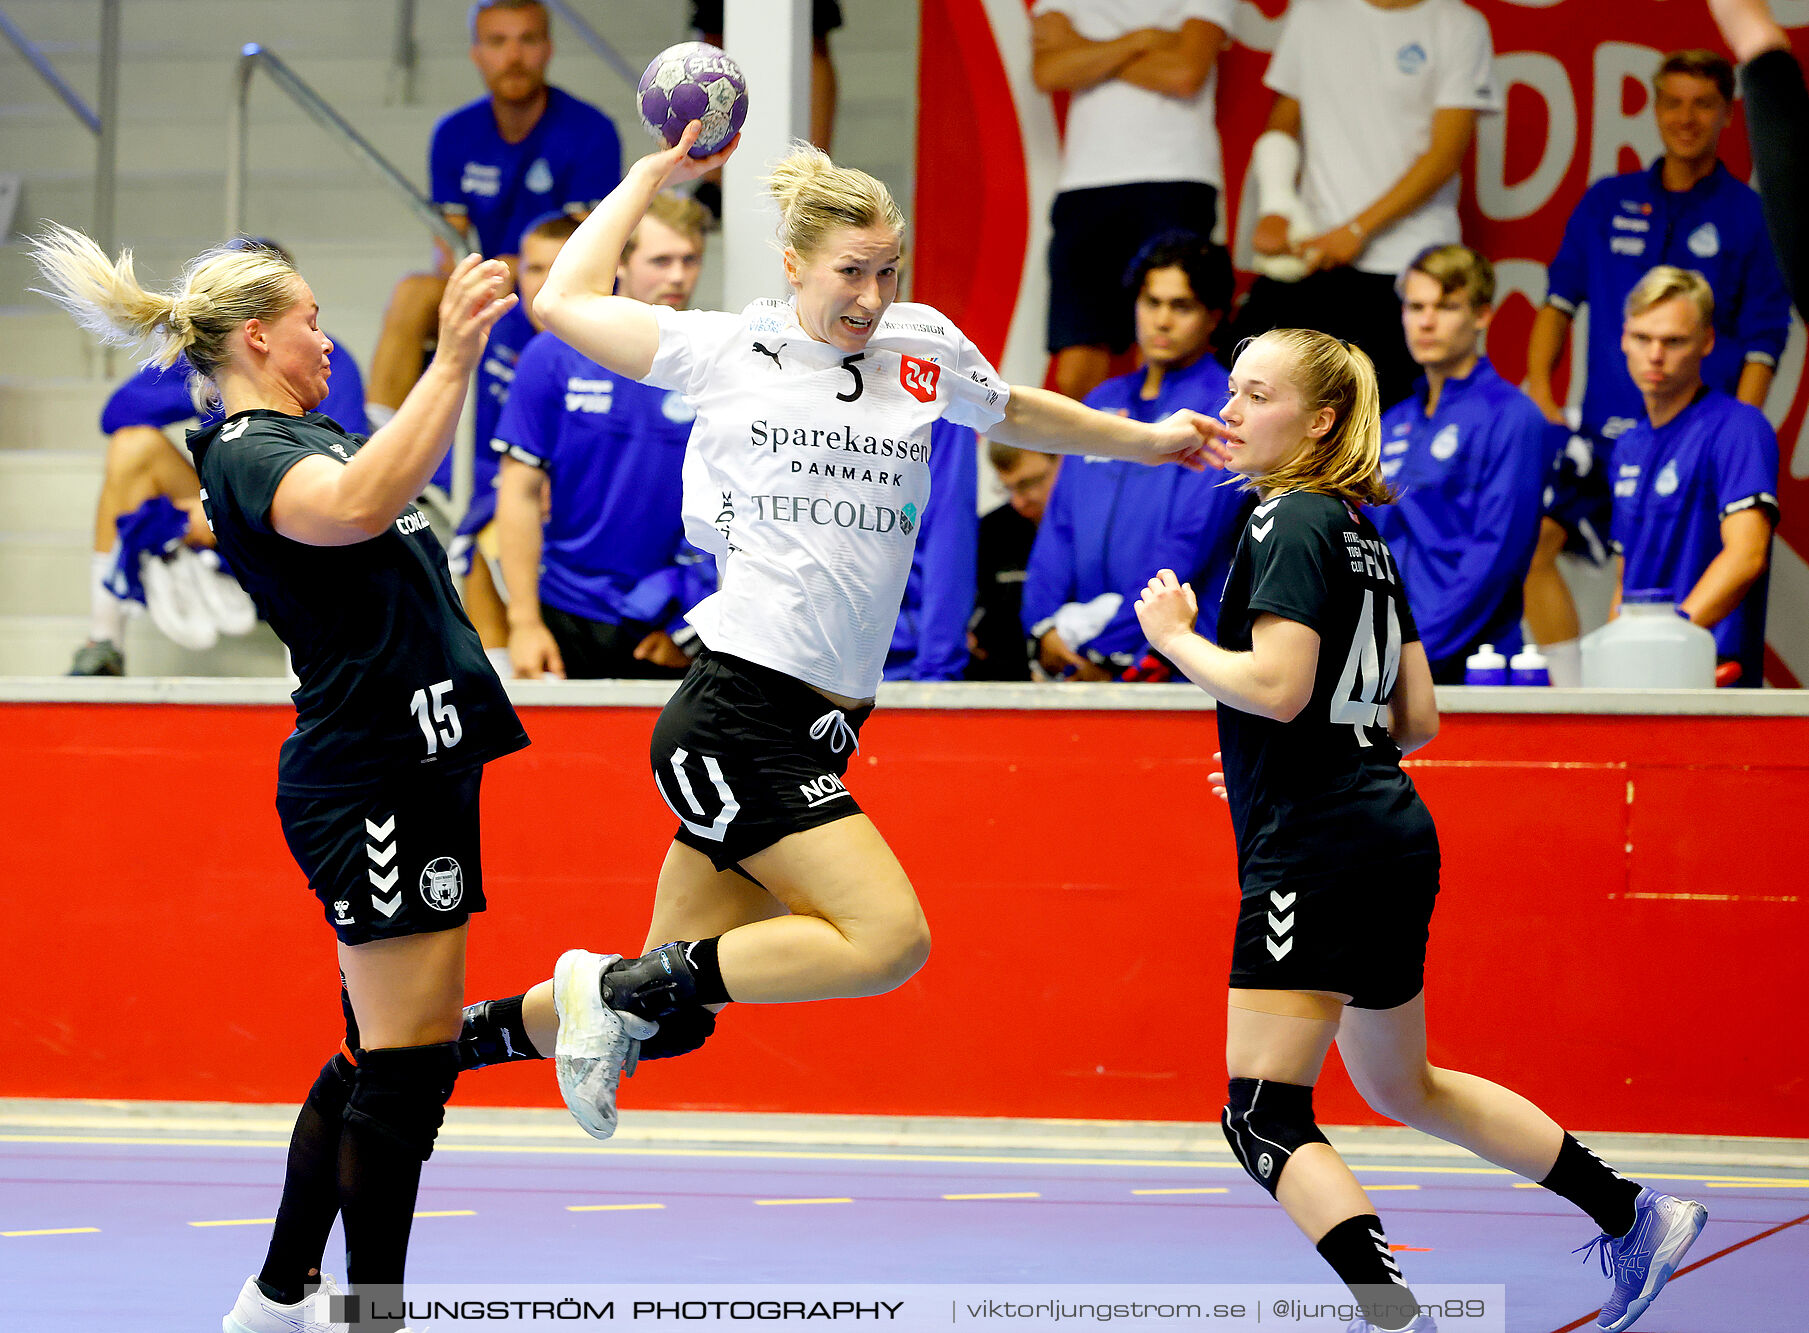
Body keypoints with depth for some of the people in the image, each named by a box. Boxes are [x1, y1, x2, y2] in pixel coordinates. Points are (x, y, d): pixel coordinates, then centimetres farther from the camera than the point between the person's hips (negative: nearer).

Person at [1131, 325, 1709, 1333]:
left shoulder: (1291, 523, -10)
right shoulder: (1360, 534, 16)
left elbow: (1275, 685, -23)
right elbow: (1418, 719, 17)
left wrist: (1177, 637, -9)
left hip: (1318, 853, -10)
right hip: (1392, 836, 10)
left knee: (1262, 1115, -12)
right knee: (1402, 1086, 25)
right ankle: (1632, 1214, 30)